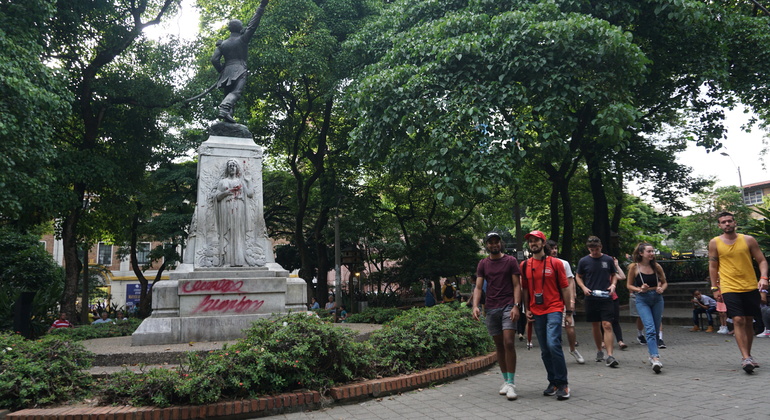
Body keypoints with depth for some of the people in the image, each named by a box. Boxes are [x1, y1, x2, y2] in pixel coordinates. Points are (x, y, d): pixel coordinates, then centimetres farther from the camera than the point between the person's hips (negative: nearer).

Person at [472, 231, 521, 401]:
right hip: (491, 309, 4)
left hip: (508, 307, -3)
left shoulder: (510, 261, 3)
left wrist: (516, 306, -14)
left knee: (509, 343, -14)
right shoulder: (483, 264, 10)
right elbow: (478, 287, 4)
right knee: (499, 345, 8)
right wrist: (475, 306, -11)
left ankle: (511, 383, -11)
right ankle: (506, 381, 18)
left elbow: (516, 285, -1)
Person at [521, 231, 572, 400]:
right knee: (545, 350, 8)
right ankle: (553, 382, 20)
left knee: (553, 344, -18)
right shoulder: (525, 265, 9)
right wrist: (527, 309, 8)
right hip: (536, 312, 4)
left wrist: (569, 311, 1)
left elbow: (565, 288, 2)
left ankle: (563, 383, -6)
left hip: (554, 309, -4)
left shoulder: (555, 263, 1)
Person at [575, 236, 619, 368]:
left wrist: (613, 285, -4)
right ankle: (599, 351, 29)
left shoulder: (608, 260, 3)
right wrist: (584, 287, -6)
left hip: (606, 298, -1)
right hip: (591, 298, 1)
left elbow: (614, 275, 16)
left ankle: (609, 356, -12)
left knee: (607, 325, -10)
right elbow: (578, 277, 12)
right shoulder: (583, 261, 1)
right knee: (595, 325, 12)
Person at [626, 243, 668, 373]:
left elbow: (664, 282, 14)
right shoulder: (634, 267, -5)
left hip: (657, 299, 4)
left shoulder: (656, 266, 3)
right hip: (642, 300, -4)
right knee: (650, 329, -17)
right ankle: (655, 358, -24)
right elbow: (629, 285, 3)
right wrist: (639, 289, -15)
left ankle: (652, 354, 26)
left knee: (656, 330, 9)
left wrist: (662, 289, -7)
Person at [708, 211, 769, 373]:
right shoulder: (714, 243, 2)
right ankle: (745, 358, -13)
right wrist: (715, 288, 4)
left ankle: (747, 355, 24)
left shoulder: (748, 240, 3)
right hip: (729, 288, -2)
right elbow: (713, 266, 7)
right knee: (738, 320, -14)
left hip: (751, 288, 2)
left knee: (749, 322, 10)